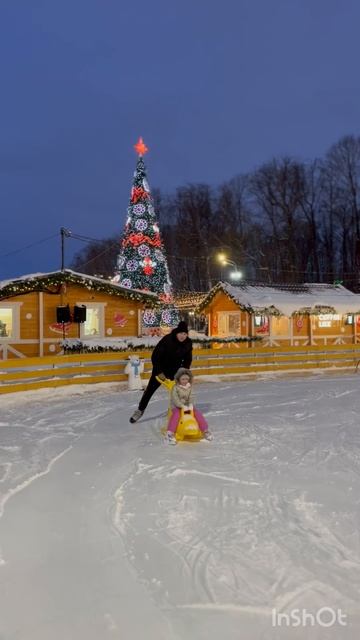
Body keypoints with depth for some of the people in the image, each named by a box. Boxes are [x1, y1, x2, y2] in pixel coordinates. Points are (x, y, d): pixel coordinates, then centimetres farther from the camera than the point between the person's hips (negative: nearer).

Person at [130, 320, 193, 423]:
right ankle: (140, 410, 21)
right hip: (161, 369, -3)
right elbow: (155, 356, -23)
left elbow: (188, 360, 0)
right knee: (150, 390, 4)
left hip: (175, 371, 3)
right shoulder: (167, 339, -28)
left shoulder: (188, 343, -14)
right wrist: (159, 372, -22)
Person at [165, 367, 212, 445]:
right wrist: (183, 406, -29)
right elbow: (175, 399, -19)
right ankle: (170, 433, -33)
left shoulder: (189, 387, 3)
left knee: (198, 413, -12)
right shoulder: (175, 387, -12)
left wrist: (190, 404, -21)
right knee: (176, 414, -34)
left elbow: (190, 397, 0)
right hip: (176, 406, -4)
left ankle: (205, 430, 0)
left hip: (187, 405, 4)